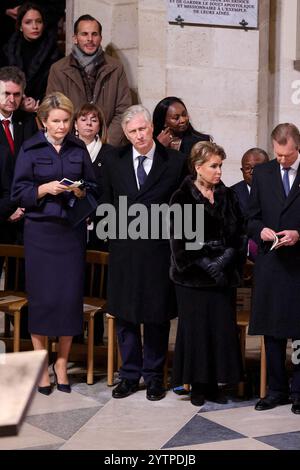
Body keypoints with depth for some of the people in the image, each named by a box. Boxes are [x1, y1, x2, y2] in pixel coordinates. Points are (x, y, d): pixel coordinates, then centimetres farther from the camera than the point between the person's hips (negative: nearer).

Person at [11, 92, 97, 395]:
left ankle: (62, 363, 16)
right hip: (40, 231, -2)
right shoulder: (30, 150, 1)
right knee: (42, 297, -1)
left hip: (73, 230, 2)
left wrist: (82, 192, -10)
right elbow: (18, 193, -2)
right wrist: (45, 189, -17)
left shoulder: (79, 149, 7)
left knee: (71, 296, 1)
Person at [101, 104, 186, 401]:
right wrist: (114, 232, 6)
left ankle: (153, 376, 19)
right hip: (123, 248, 3)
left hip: (159, 250, -2)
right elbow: (107, 203, 13)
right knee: (125, 314, 9)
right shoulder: (113, 162, 6)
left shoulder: (175, 162, -3)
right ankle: (130, 374, 21)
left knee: (157, 315, 6)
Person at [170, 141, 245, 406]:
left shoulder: (228, 197, 9)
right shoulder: (182, 198, -3)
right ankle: (197, 385, 11)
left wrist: (226, 259, -10)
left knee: (222, 328, 1)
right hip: (192, 276, -3)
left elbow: (238, 233, 6)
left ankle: (214, 384, 11)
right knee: (195, 328, 1)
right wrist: (206, 265, -13)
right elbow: (179, 241, -8)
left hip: (222, 274, 3)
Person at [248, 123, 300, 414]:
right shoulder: (261, 173, 9)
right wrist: (261, 230, -10)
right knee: (272, 331, 8)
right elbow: (252, 218, 10)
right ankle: (276, 390, 18)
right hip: (270, 262, 3)